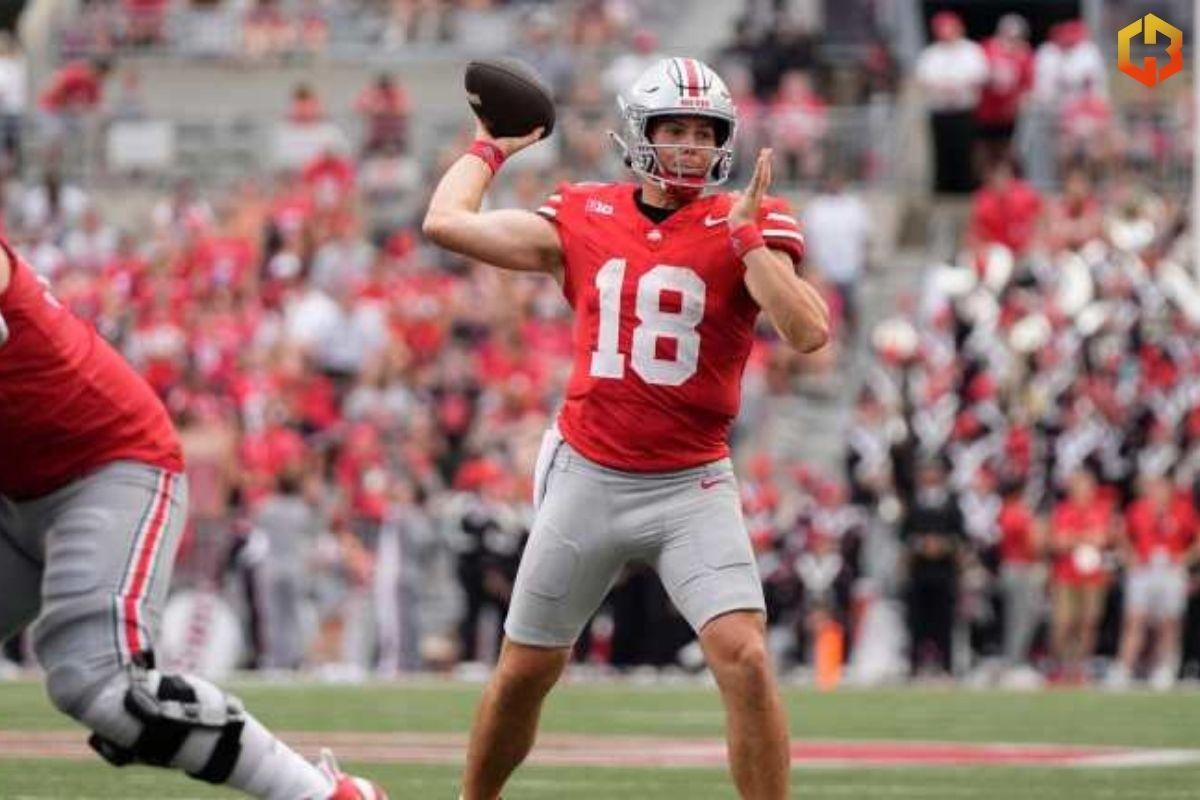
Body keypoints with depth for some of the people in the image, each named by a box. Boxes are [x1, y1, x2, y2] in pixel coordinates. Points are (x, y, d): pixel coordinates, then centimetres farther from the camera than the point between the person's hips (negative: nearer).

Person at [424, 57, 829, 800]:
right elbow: (447, 222, 5)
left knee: (746, 661, -20)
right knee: (524, 674, 12)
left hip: (690, 486, -3)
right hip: (587, 479, 3)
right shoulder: (585, 218, 3)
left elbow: (808, 332, -19)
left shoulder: (744, 225, -5)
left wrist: (750, 238, -26)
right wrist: (492, 146, 16)